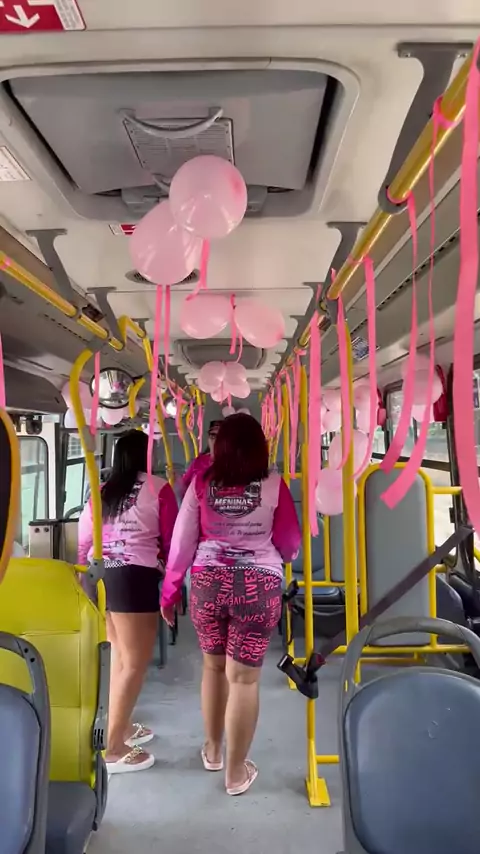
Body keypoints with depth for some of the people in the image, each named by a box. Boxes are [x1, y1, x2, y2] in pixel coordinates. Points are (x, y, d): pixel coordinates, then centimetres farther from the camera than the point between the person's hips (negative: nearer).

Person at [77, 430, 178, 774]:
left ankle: (120, 727, 32)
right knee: (136, 663, 3)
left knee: (120, 656, 20)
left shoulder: (101, 491, 12)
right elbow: (172, 540, 0)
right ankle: (113, 748, 8)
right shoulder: (159, 488, -3)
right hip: (134, 577, -7)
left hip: (99, 576, 7)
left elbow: (84, 542, 13)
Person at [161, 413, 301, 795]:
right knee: (244, 677, 8)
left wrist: (169, 592, 10)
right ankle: (236, 771, 23)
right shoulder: (274, 485, -7)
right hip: (258, 586, -2)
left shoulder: (202, 483, -4)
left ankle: (213, 750, 40)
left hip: (208, 583, 2)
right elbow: (291, 544, 2)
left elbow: (182, 541, -1)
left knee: (213, 665, 22)